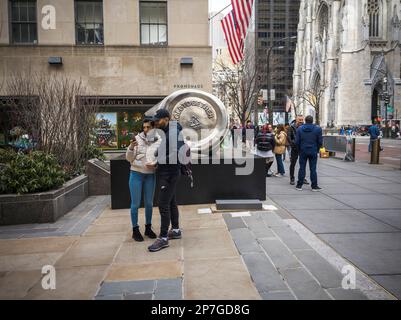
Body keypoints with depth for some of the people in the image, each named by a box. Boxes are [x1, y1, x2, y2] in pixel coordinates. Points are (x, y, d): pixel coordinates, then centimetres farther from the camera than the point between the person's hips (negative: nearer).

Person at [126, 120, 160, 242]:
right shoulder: (137, 138, -7)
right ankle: (135, 230, 19)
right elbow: (129, 159, -6)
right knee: (135, 204, 4)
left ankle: (148, 228, 30)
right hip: (136, 174, -2)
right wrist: (131, 147, -24)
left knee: (149, 203, 13)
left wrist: (155, 163, -16)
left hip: (150, 175, 2)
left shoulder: (159, 141, -4)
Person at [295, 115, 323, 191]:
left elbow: (297, 141, -1)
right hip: (313, 151, -1)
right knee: (313, 169, 4)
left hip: (303, 151, 1)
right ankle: (314, 186, 8)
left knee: (302, 168, 7)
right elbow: (320, 141, -3)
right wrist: (317, 149, 10)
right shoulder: (318, 129, -4)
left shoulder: (300, 129, -1)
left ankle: (299, 185, 10)